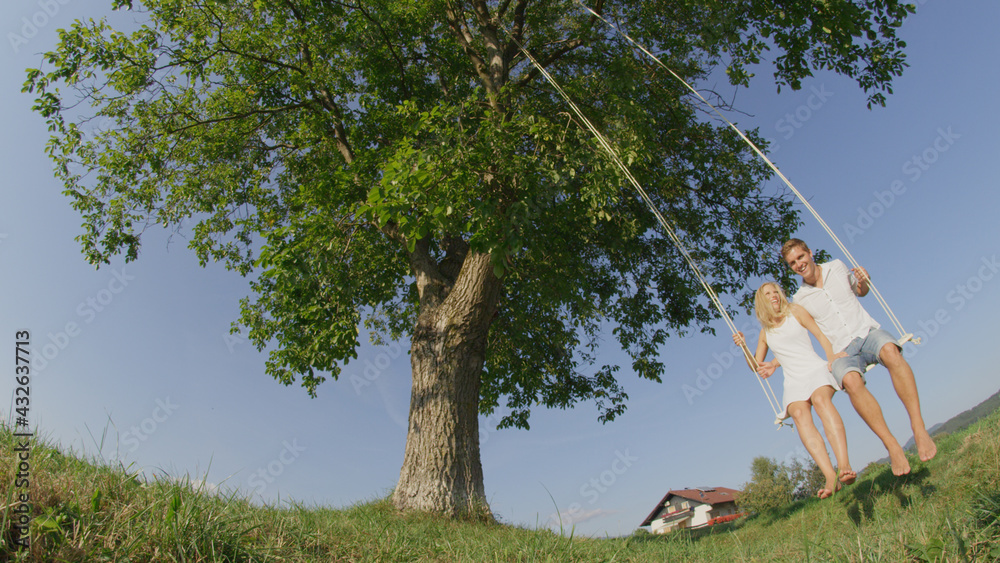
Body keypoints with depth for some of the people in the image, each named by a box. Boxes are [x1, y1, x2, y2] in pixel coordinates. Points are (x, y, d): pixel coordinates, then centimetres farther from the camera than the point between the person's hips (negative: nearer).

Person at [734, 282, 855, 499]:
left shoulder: (795, 312, 14)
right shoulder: (765, 332, 20)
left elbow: (822, 335, 7)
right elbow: (757, 366, 20)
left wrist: (833, 360, -10)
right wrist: (743, 346, 3)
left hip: (816, 369, -1)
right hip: (794, 381, 2)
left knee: (820, 399, -37)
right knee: (799, 413, -32)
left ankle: (844, 466, -50)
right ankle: (831, 478, -47)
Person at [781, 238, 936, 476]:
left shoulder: (837, 267, 11)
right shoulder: (799, 300, 7)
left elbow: (861, 292, 26)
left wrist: (863, 281, 4)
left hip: (868, 333, 1)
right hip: (843, 351, -1)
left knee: (891, 351, -37)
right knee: (850, 380, -36)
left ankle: (919, 428, -36)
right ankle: (892, 446, -34)